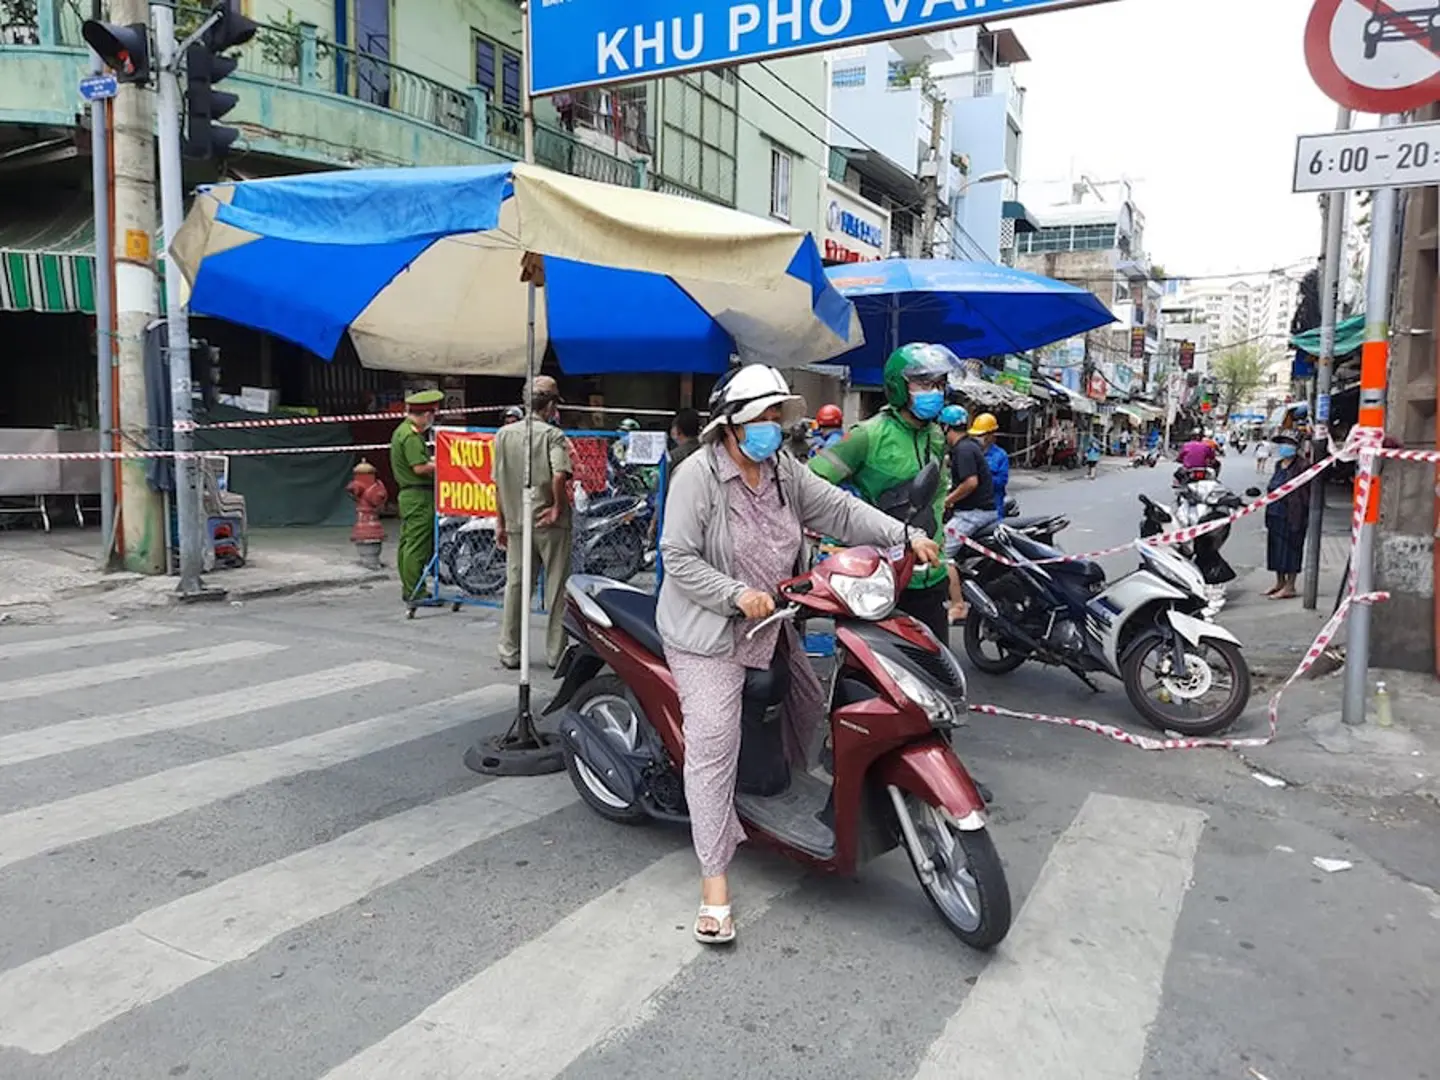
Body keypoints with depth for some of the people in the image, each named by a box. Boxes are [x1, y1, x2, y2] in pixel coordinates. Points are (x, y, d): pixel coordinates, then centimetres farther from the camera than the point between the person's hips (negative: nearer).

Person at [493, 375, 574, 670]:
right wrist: (558, 508, -11)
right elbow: (559, 476, -25)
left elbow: (498, 483, 5)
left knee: (515, 587, 13)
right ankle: (557, 653, 15)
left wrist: (501, 521, 12)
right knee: (557, 589, 8)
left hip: (516, 523, 4)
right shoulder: (553, 435, -10)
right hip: (549, 524, -4)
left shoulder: (504, 434, 3)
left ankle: (510, 653, 19)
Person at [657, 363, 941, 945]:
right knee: (713, 745, -11)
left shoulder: (785, 471, 6)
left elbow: (839, 509, 2)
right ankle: (714, 878, -5)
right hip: (708, 632, -7)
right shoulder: (698, 476, -16)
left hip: (772, 626, 8)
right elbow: (679, 559, -17)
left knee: (813, 709, 18)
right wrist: (736, 595, -27)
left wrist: (905, 535, -9)